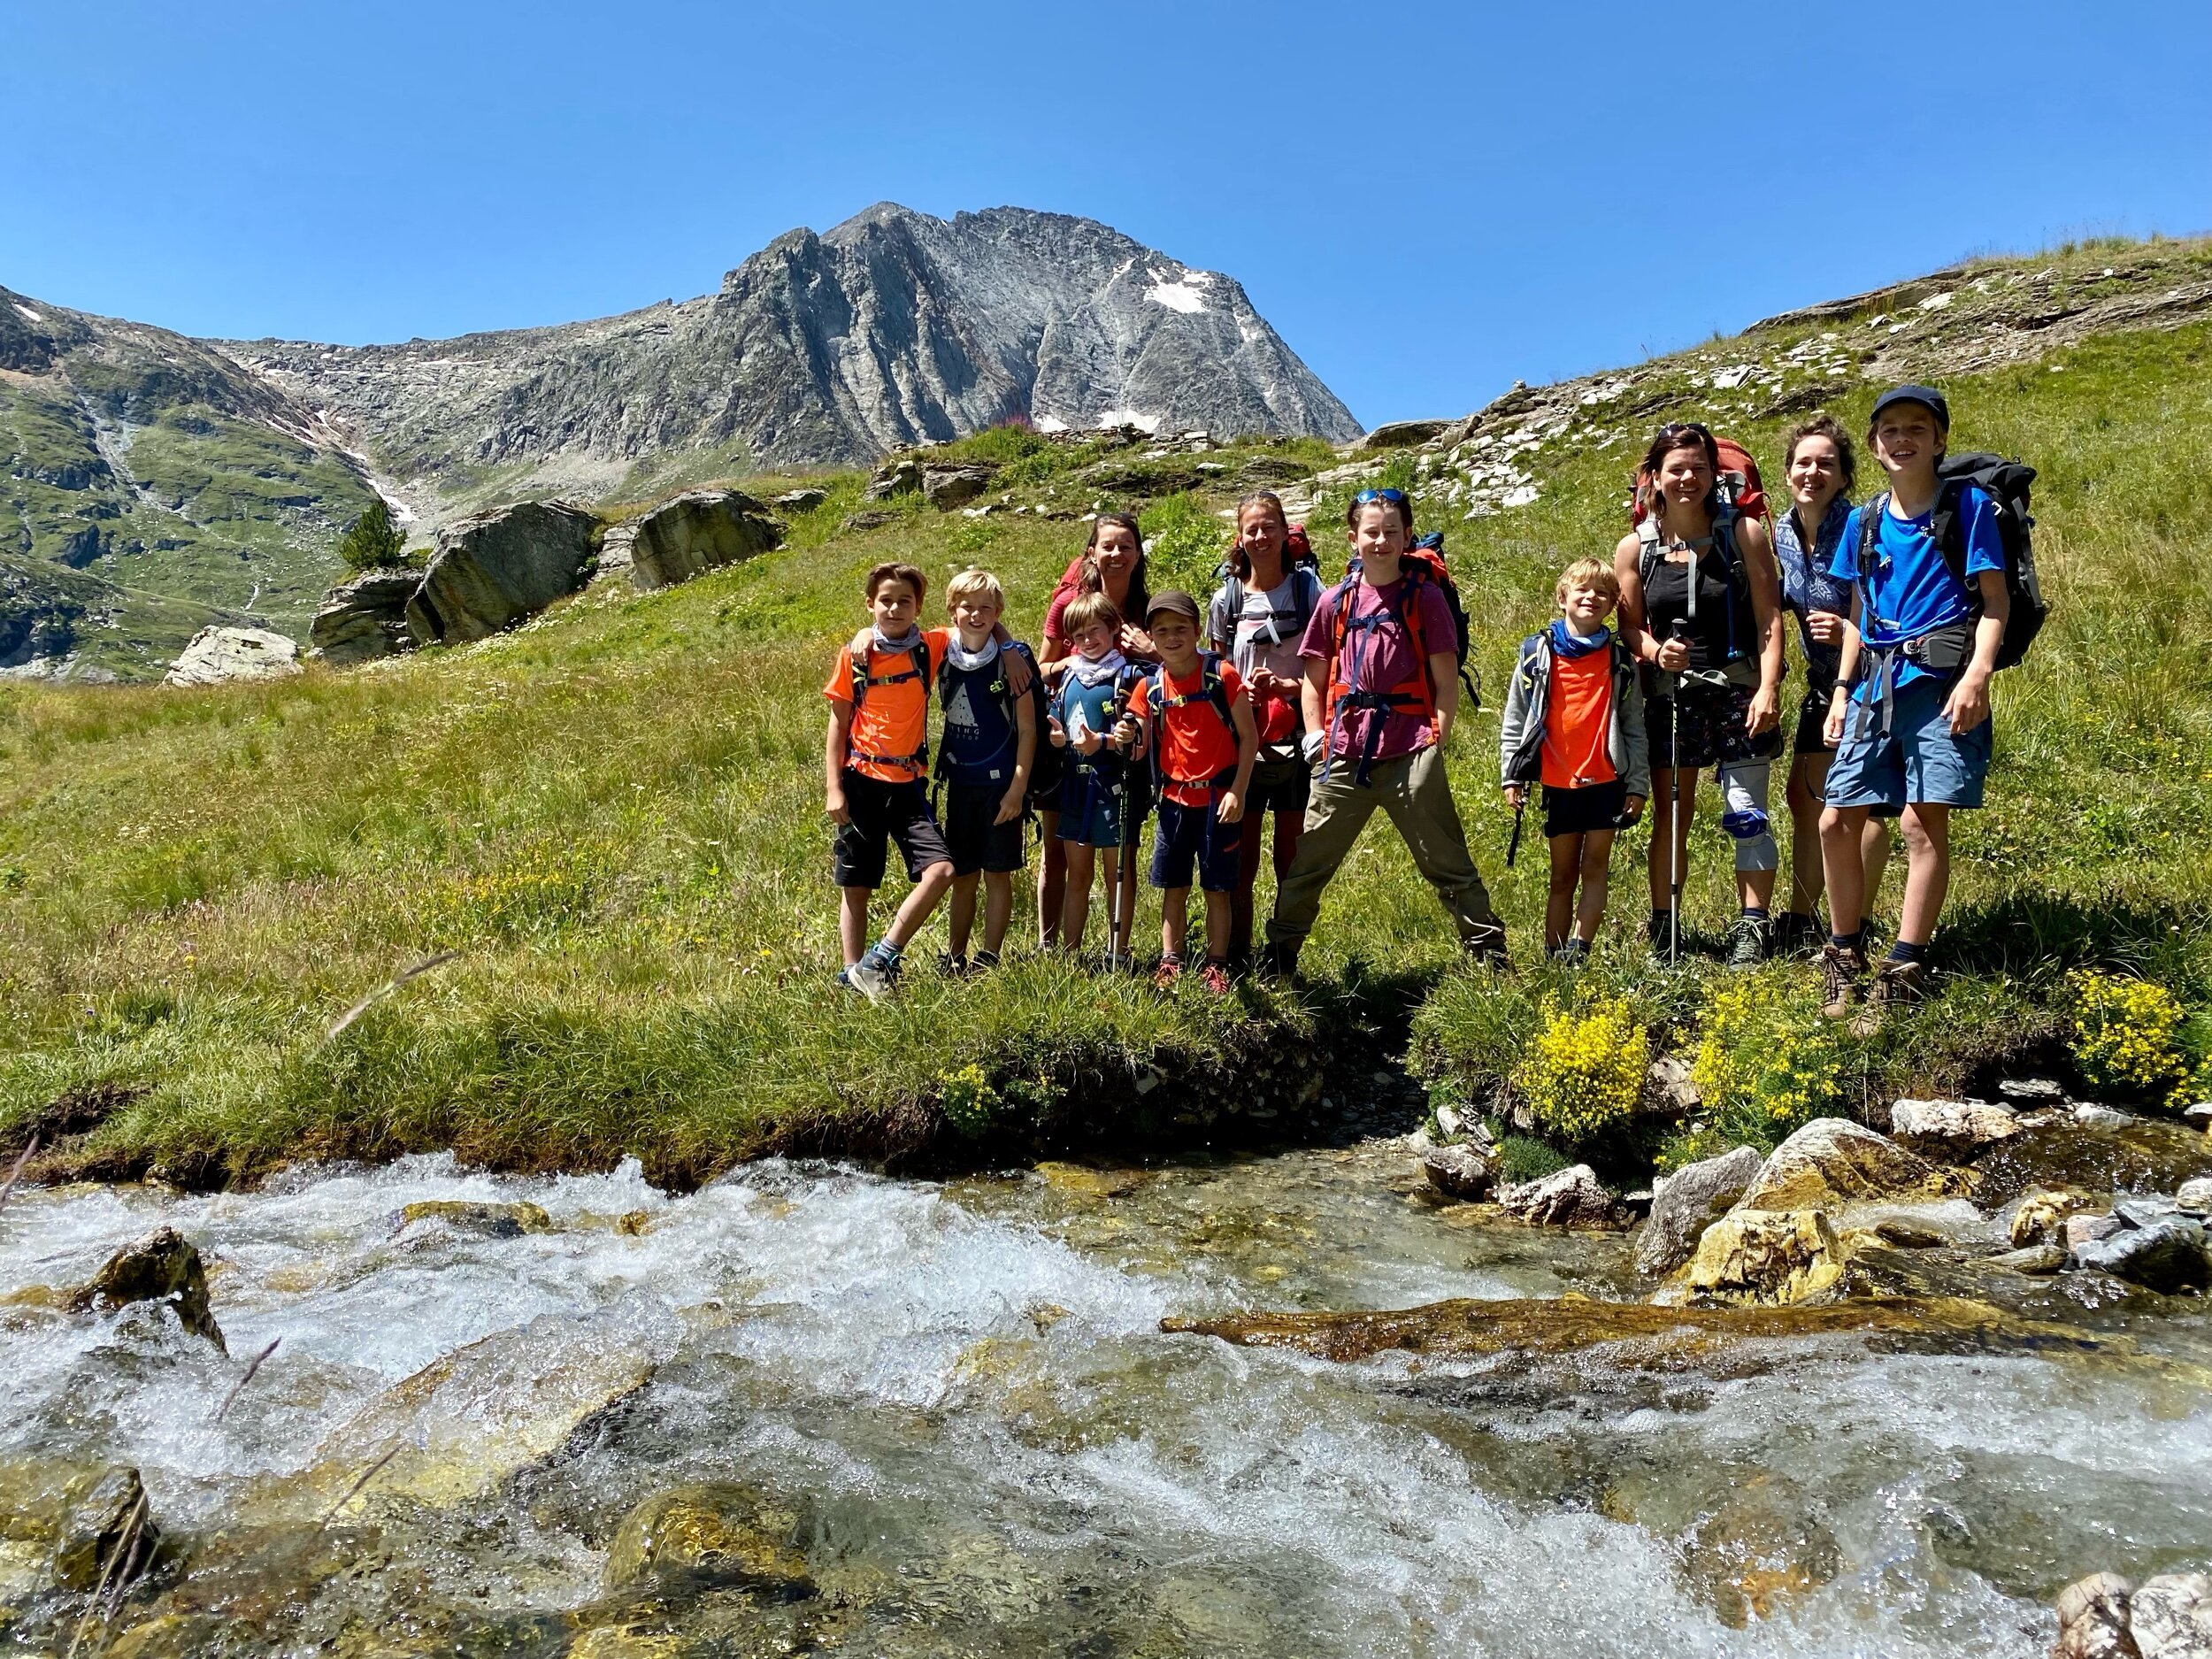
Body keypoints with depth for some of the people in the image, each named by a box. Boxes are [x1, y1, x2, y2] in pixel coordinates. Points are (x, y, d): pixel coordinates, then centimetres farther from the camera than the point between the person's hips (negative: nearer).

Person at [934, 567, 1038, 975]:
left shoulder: (1010, 659, -9)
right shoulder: (941, 656, 2)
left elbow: (1027, 729, -8)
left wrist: (1017, 788, -12)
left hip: (1001, 784, -4)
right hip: (960, 783, 4)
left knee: (997, 874, 4)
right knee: (962, 876, 11)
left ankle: (989, 958, 11)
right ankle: (955, 957, 19)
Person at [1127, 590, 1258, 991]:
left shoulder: (1223, 676, -8)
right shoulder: (1149, 687, 3)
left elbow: (1248, 737, -6)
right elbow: (1142, 746, 7)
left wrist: (1237, 792, -12)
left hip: (1218, 798, -3)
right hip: (1174, 797, 4)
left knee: (1216, 889, 3)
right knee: (1173, 888, 9)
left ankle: (1216, 968, 12)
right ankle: (1170, 964, 18)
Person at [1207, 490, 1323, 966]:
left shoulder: (1308, 588, 1)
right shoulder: (1227, 598, 6)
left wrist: (1288, 685, -16)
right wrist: (1239, 691, -9)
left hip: (1296, 743, -1)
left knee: (1291, 857, 6)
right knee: (1241, 859, 4)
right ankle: (1236, 958, 15)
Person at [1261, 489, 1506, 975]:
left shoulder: (1424, 597, 2)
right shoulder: (1336, 601, 10)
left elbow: (1447, 681, 2)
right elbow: (1314, 679, 15)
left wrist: (1435, 742, -6)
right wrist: (1317, 736, 3)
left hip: (1411, 755, -3)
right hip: (1346, 756, 3)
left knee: (1447, 862, 3)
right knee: (1308, 863, 9)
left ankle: (1490, 952, 15)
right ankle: (1279, 958, 22)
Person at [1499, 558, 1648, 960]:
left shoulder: (1620, 659, 4)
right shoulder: (1537, 654, 1)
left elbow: (1634, 728, 6)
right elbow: (1514, 720, 5)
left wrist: (1638, 784, 1)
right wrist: (1511, 776, 0)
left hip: (1606, 782, 0)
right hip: (1557, 784, 0)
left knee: (1595, 869, -1)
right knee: (1563, 875, 8)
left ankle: (1577, 953, -2)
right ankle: (1553, 958, 12)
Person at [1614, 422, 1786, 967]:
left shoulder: (1743, 533, -3)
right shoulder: (1634, 549, 1)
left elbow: (1769, 618, -5)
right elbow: (1629, 624, 6)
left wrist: (1767, 688, -14)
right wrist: (1655, 650, -16)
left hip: (1738, 692, -2)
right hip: (1669, 695, 2)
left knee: (1746, 814, -2)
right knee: (1670, 816, 8)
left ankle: (1751, 932, 9)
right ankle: (1664, 932, 18)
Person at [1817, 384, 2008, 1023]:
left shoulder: (1968, 506, 2)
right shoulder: (1864, 522, 15)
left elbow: (1996, 601, -2)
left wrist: (1977, 673, -17)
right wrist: (1842, 691, 13)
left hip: (1940, 680, -5)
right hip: (1876, 686, 5)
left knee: (1924, 822, -9)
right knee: (1836, 823, 1)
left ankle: (1904, 972, -4)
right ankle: (1845, 957, 17)